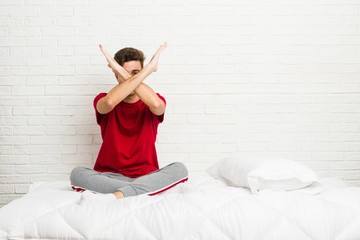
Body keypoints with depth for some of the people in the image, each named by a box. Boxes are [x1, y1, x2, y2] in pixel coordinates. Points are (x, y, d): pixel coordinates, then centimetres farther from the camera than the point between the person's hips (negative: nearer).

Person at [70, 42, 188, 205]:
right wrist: (148, 69, -20)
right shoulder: (103, 101, 5)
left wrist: (122, 70, -18)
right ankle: (144, 190, -32)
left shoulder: (152, 100, 6)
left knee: (179, 169, -29)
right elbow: (109, 102, -24)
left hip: (146, 175, 0)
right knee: (77, 173, -28)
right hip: (109, 176, 0)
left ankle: (113, 196, -38)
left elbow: (156, 105, -23)